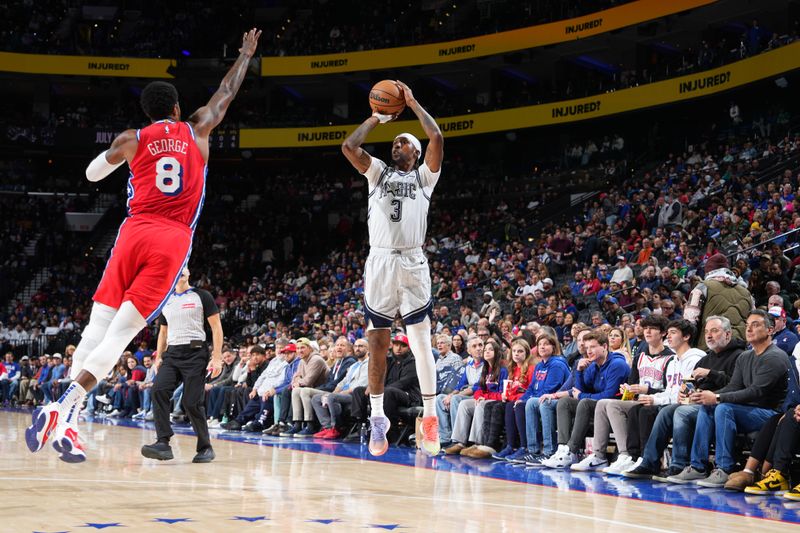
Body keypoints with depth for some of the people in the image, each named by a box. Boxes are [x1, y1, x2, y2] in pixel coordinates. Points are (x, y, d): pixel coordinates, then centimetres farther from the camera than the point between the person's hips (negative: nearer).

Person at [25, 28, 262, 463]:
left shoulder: (131, 140, 9)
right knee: (120, 334, -8)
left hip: (135, 232, 1)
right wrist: (247, 54, 43)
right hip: (174, 241, -1)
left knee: (97, 327, 6)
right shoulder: (197, 131, 11)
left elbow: (92, 174, 25)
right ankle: (65, 409, -20)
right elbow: (227, 92, 28)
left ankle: (65, 411, -1)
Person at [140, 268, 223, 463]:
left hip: (195, 352, -5)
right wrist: (159, 357, 16)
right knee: (159, 390, -18)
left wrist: (217, 357, -10)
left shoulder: (201, 296, 2)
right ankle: (163, 443, -20)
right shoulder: (166, 302, 18)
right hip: (172, 353, 5)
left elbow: (216, 327, -1)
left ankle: (205, 448, 7)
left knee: (191, 402, -9)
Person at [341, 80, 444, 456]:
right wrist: (377, 118, 12)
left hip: (412, 263, -2)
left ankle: (430, 417, -2)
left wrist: (413, 103, 6)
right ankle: (377, 418, 7)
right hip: (379, 262, 2)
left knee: (421, 340, -5)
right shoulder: (378, 173, 17)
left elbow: (436, 138, -4)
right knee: (377, 343, 2)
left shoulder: (424, 176, 12)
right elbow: (349, 146, 2)